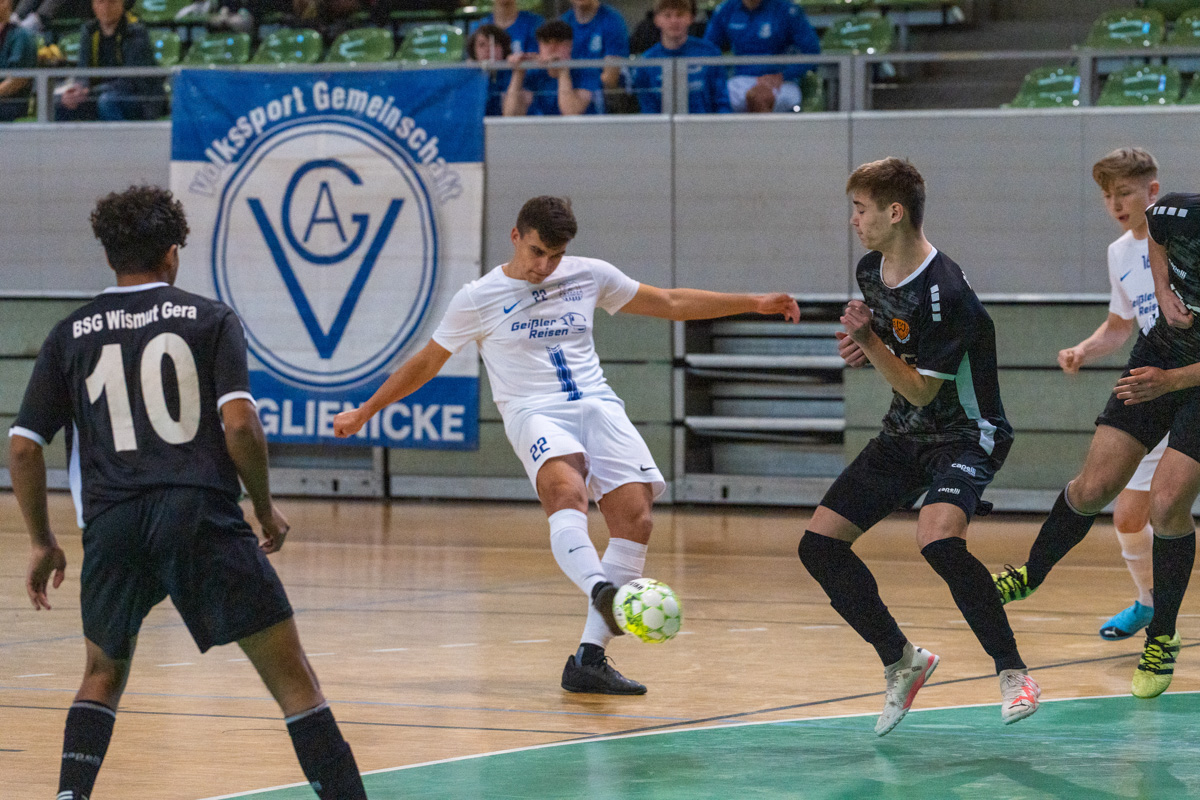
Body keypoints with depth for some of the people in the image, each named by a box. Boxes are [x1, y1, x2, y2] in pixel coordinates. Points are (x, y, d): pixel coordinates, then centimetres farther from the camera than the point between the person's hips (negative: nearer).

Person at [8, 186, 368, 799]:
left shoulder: (71, 335, 16)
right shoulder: (210, 320, 9)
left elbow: (23, 448, 12)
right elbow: (239, 424, -5)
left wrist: (42, 542, 23)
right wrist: (265, 508, 9)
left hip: (111, 524, 3)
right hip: (202, 516, -3)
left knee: (104, 673, 26)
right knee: (292, 677, 1)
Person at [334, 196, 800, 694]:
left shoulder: (589, 276, 13)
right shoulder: (477, 299, 5)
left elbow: (669, 303, 21)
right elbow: (426, 364, 17)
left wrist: (752, 304, 18)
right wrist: (365, 412, 19)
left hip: (597, 405, 4)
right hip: (533, 413, -4)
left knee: (635, 517, -18)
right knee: (566, 490, -36)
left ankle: (589, 658, -15)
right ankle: (600, 590, -63)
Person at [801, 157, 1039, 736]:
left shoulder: (944, 292, -25)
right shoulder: (870, 270, 1)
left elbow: (921, 390, -23)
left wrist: (868, 342, -28)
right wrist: (860, 349, -1)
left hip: (964, 433, -9)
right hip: (903, 434, 9)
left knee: (939, 540, -35)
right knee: (819, 545, -1)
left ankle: (1012, 671, -19)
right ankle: (901, 661, 15)